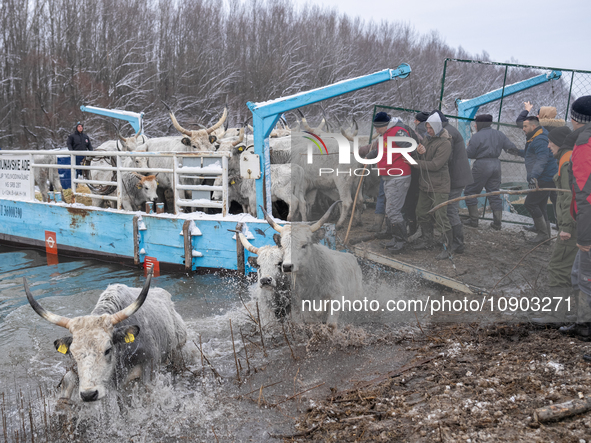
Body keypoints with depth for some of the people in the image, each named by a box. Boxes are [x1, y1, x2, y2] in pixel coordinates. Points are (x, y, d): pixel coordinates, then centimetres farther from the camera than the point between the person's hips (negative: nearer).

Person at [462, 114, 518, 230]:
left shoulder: (476, 137, -10)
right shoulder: (499, 134, 8)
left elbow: (470, 154, -10)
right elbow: (511, 147, 6)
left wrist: (469, 146, 10)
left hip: (482, 165, -6)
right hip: (496, 164, 6)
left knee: (470, 191, 7)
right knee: (494, 193, 12)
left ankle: (474, 220, 6)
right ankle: (497, 222, 11)